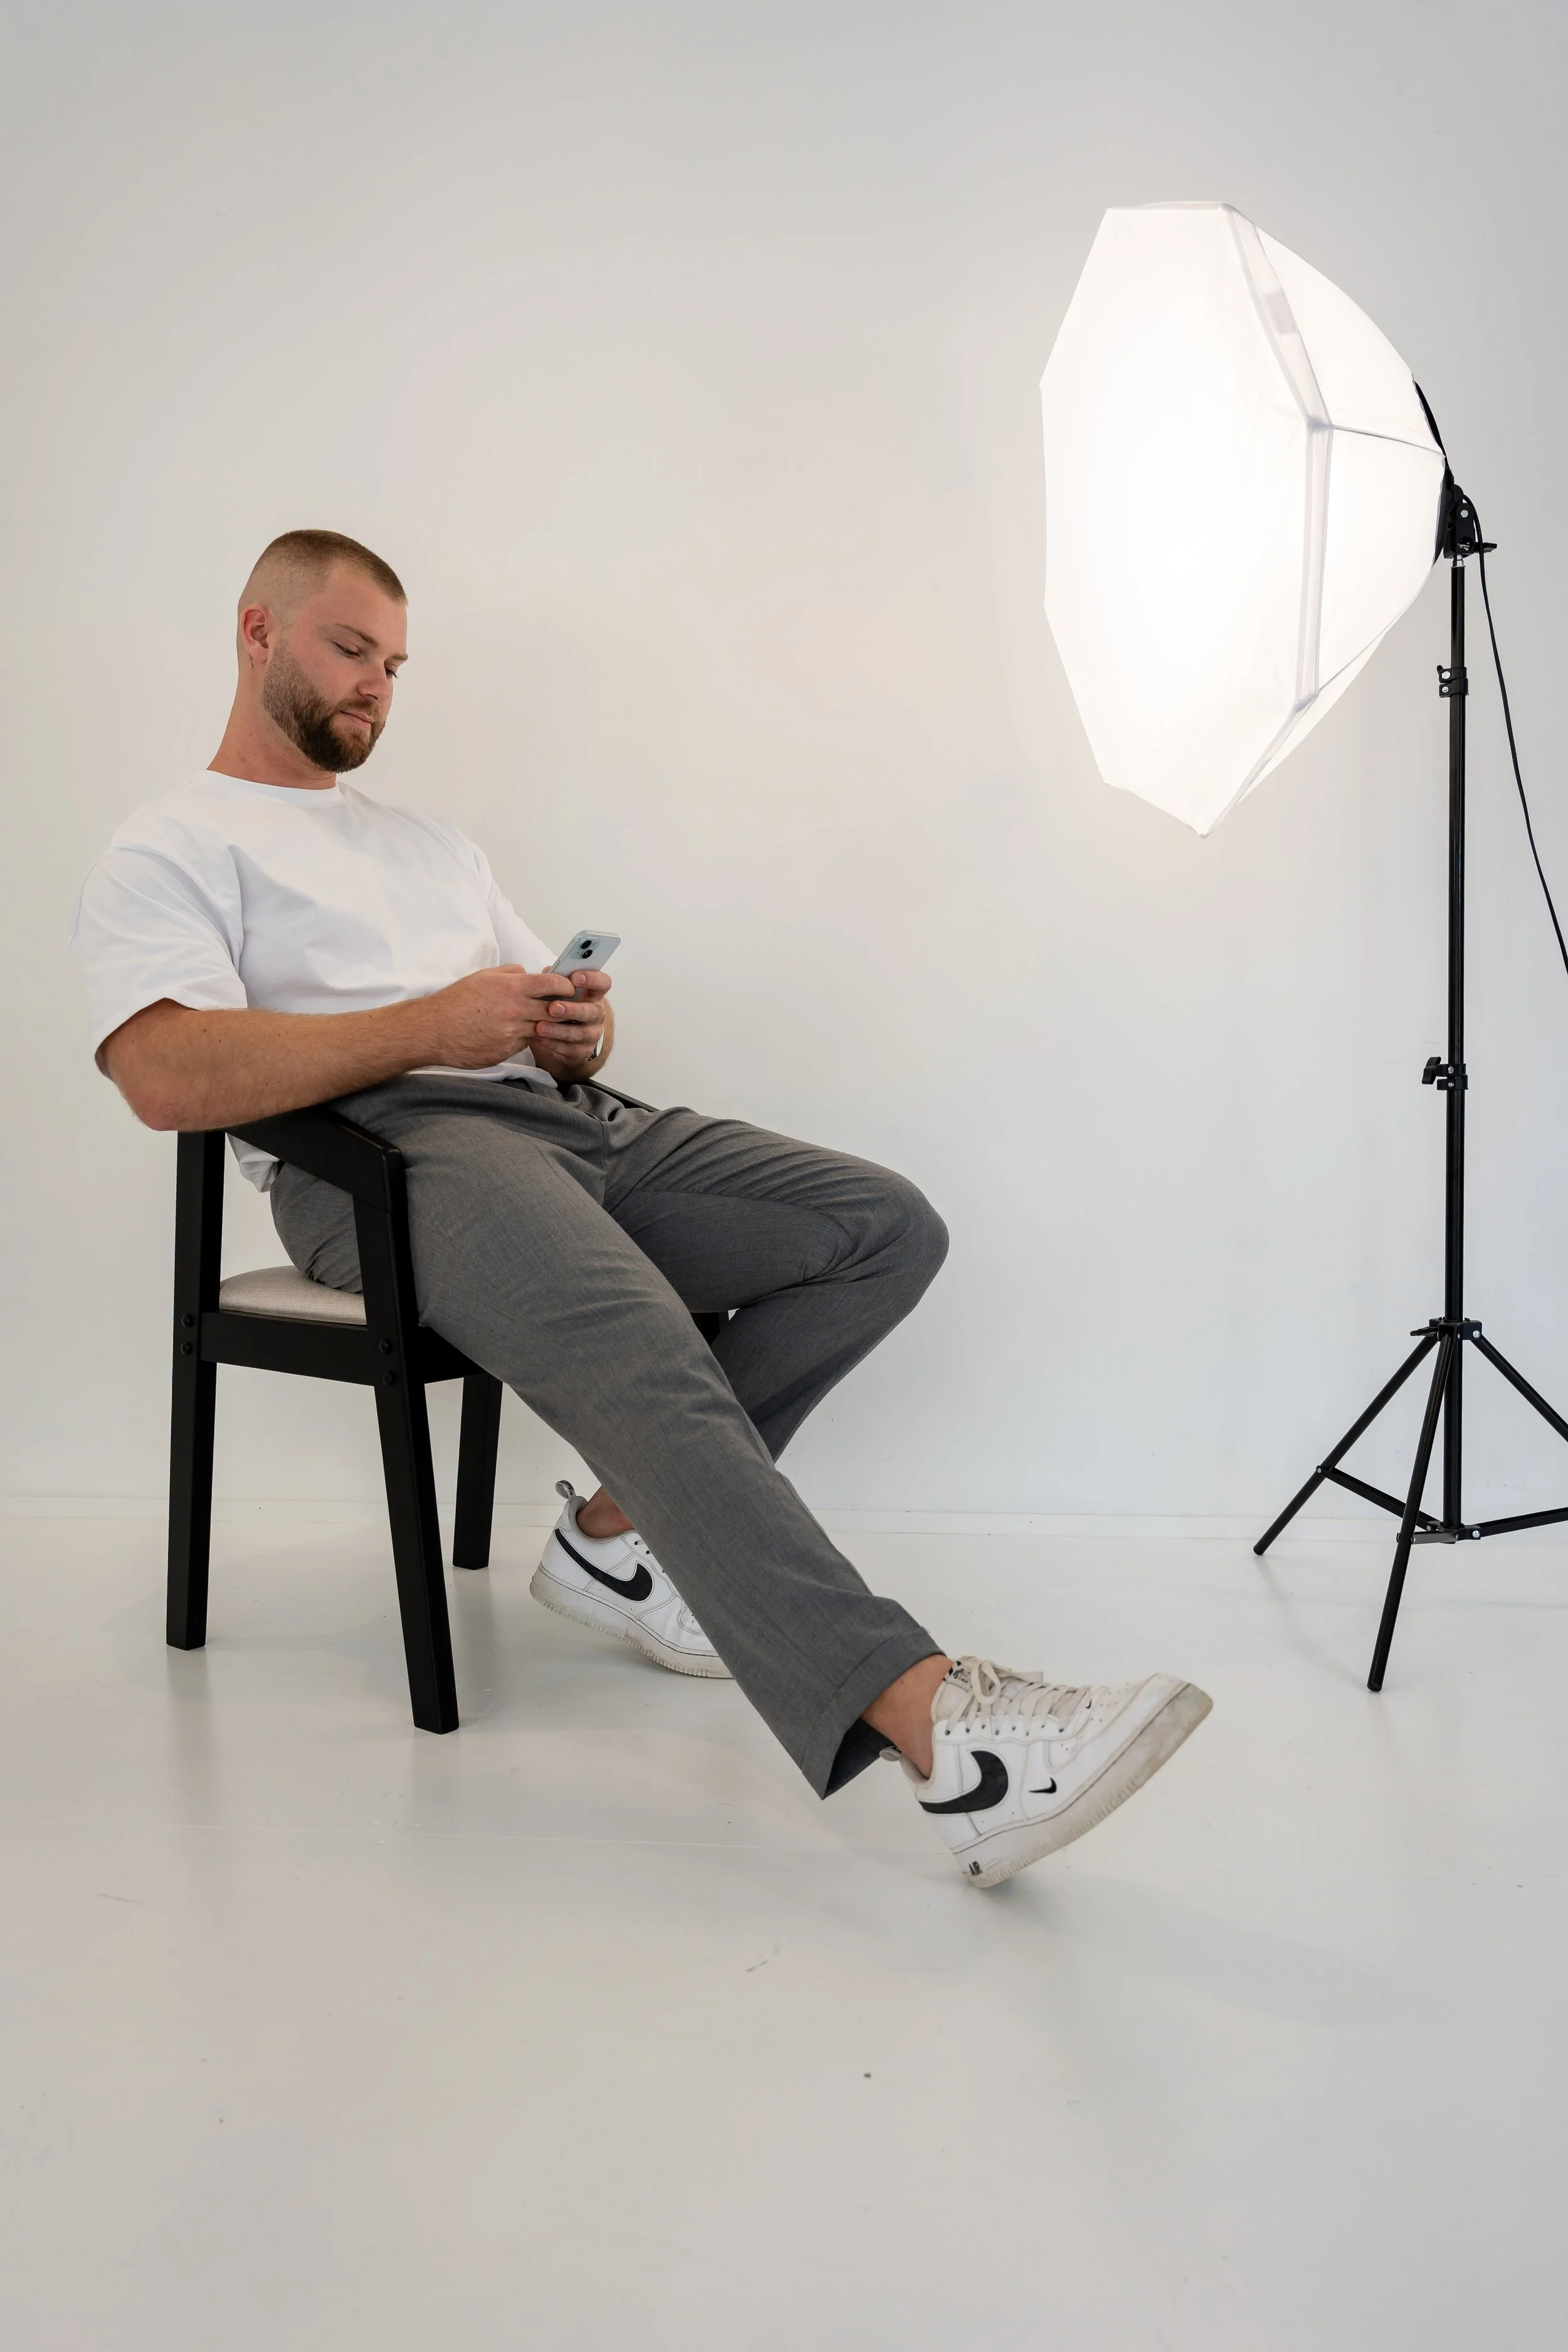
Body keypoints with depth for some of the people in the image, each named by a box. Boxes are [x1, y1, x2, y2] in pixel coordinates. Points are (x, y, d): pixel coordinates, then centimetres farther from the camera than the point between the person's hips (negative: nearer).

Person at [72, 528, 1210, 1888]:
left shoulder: (431, 843, 34)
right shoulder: (172, 852, 11)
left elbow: (559, 1009, 29)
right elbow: (168, 1077, -10)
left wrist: (580, 1028, 2)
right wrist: (433, 1025, -11)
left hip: (574, 1120, 8)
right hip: (391, 1148, -8)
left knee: (891, 1229, -9)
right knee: (643, 1361, -36)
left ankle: (617, 1534, -7)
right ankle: (936, 1724, -48)